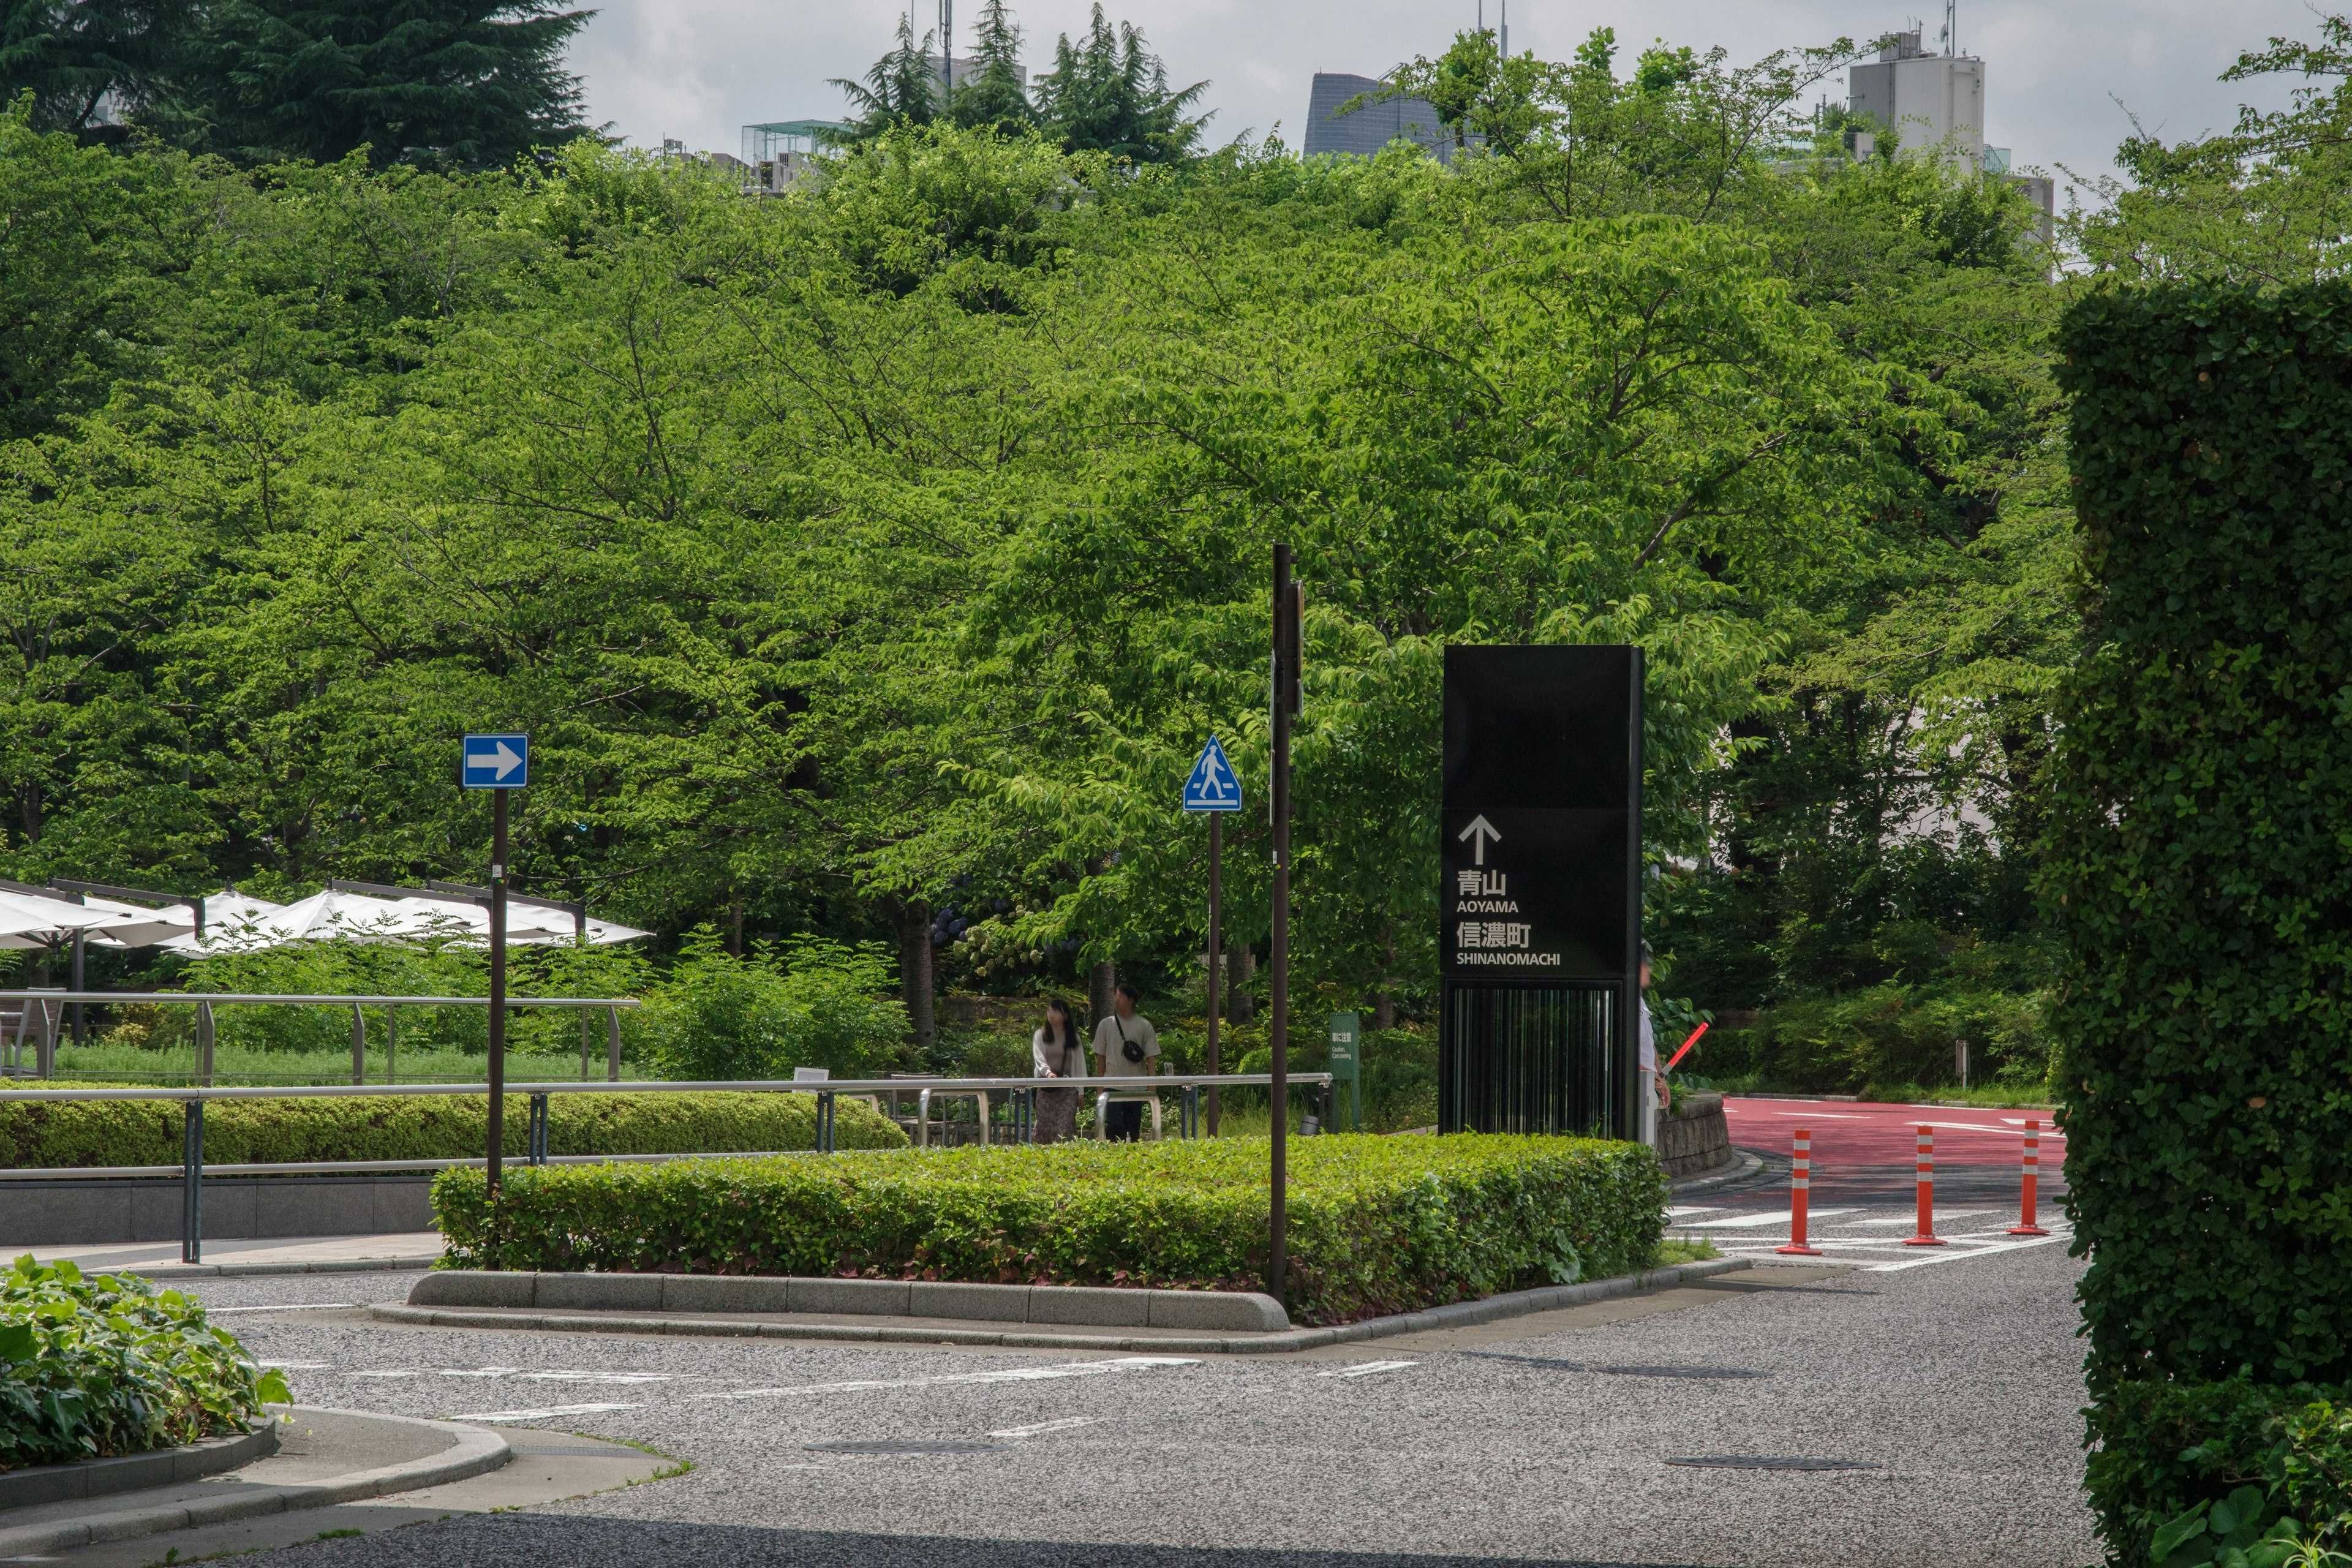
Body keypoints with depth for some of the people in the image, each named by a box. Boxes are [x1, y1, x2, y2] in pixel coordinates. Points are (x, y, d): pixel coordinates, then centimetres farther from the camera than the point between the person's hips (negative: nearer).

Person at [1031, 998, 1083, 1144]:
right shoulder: (1040, 1036, 8)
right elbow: (1039, 1058, -6)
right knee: (1045, 1127, -3)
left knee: (1065, 1129, -12)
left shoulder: (1073, 1038, 11)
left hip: (1067, 1089, 0)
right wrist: (1048, 1072, -27)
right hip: (1046, 1087, 0)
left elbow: (1080, 1064, 11)